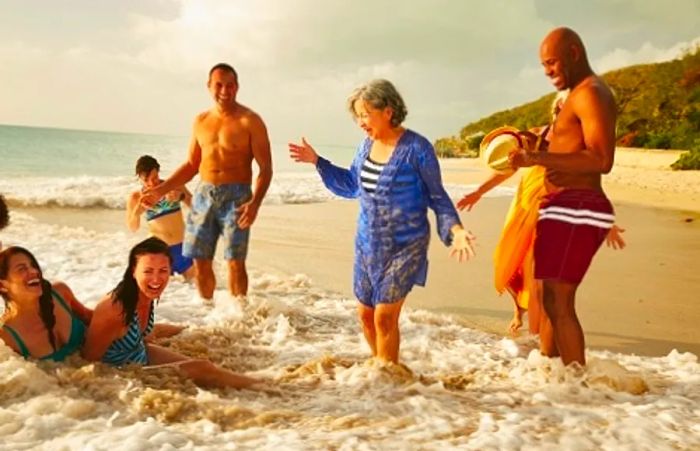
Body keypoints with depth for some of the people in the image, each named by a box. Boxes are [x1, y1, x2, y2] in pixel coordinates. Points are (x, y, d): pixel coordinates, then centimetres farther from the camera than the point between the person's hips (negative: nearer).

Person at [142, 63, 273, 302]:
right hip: (204, 195, 5)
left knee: (235, 262, -7)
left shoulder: (249, 121, -5)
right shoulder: (201, 121, 11)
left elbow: (265, 168, -9)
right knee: (200, 261, 7)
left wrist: (255, 203, -24)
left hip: (235, 196, -5)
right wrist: (161, 189, 10)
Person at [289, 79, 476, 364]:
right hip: (368, 244, 7)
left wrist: (455, 229, -24)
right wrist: (316, 161, 13)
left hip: (404, 247, -6)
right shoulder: (367, 144, 3)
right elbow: (351, 185, 18)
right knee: (366, 313, 14)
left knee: (385, 316, -7)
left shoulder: (416, 148, -15)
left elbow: (437, 197, -8)